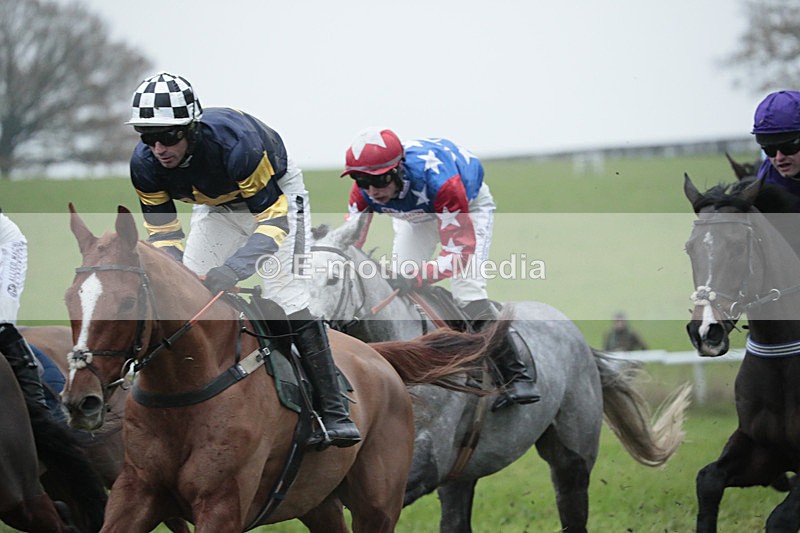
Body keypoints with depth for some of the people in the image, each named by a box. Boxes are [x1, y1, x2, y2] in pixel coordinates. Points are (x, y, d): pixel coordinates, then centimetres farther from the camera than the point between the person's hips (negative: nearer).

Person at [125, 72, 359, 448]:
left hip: (275, 191, -6)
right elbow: (163, 233, -16)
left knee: (286, 292, -20)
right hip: (216, 204, 6)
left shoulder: (233, 144, -43)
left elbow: (274, 220, -39)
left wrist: (233, 269, -53)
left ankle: (333, 413, -18)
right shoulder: (145, 165, -26)